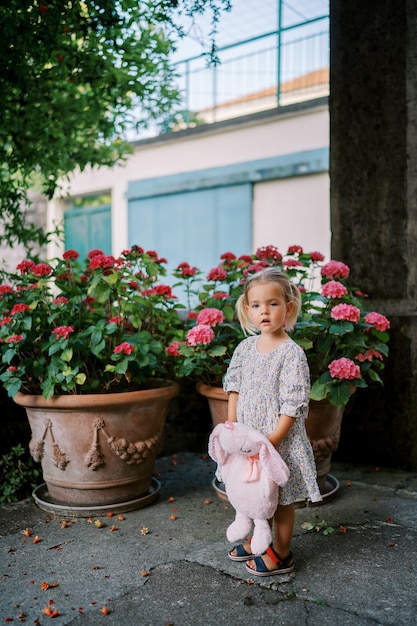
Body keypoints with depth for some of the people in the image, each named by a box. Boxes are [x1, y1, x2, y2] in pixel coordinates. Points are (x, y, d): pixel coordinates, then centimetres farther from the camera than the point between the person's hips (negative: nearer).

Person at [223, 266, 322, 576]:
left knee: (281, 500, 11)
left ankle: (281, 554, 29)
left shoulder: (292, 354, -17)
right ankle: (258, 540, 42)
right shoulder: (246, 347, 2)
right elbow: (234, 388, 8)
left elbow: (292, 406, -18)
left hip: (280, 439, -6)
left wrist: (271, 441, -20)